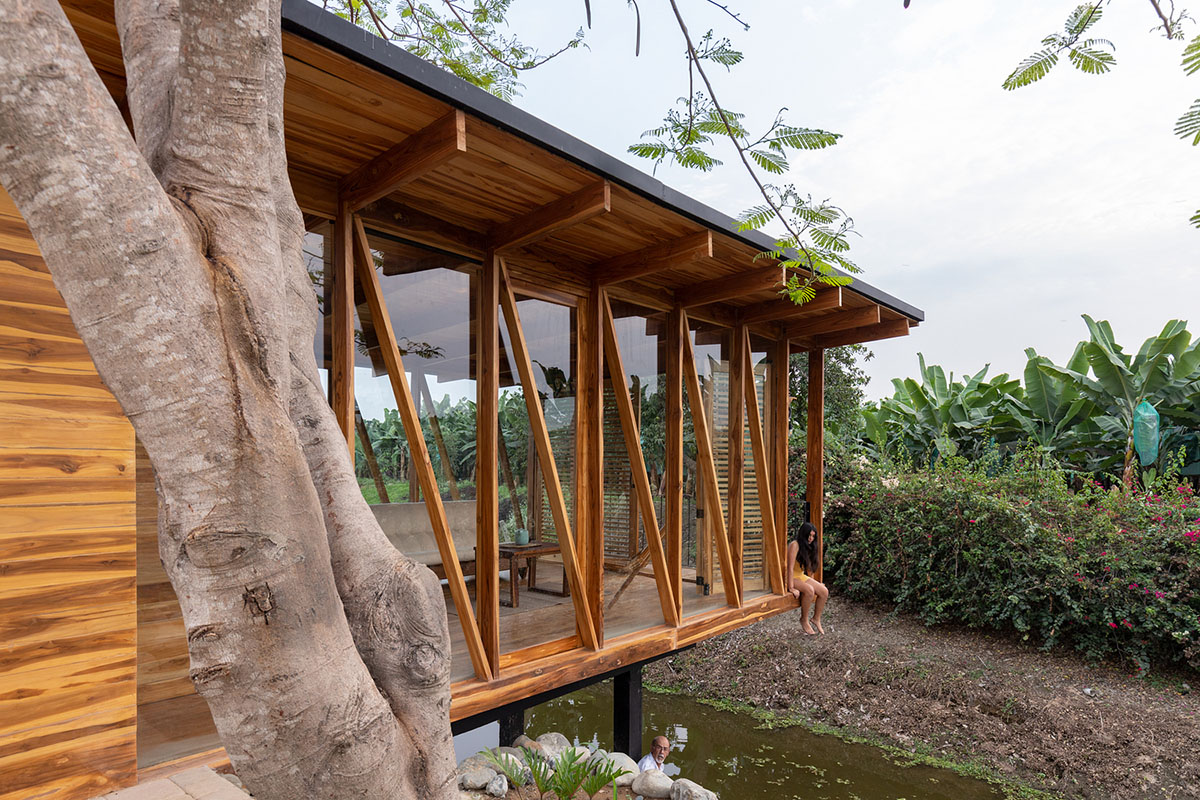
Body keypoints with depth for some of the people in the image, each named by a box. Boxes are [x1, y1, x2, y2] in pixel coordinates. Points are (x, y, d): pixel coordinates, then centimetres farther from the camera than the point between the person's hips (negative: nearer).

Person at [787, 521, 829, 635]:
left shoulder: (809, 547, 8)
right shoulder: (795, 545, -19)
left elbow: (809, 567, 16)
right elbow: (790, 567, -24)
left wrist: (814, 583, 10)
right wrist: (791, 588, -27)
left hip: (802, 576, 8)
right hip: (792, 578, -8)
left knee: (824, 591, -8)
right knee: (809, 590, -32)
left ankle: (816, 618, 11)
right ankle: (804, 620, -15)